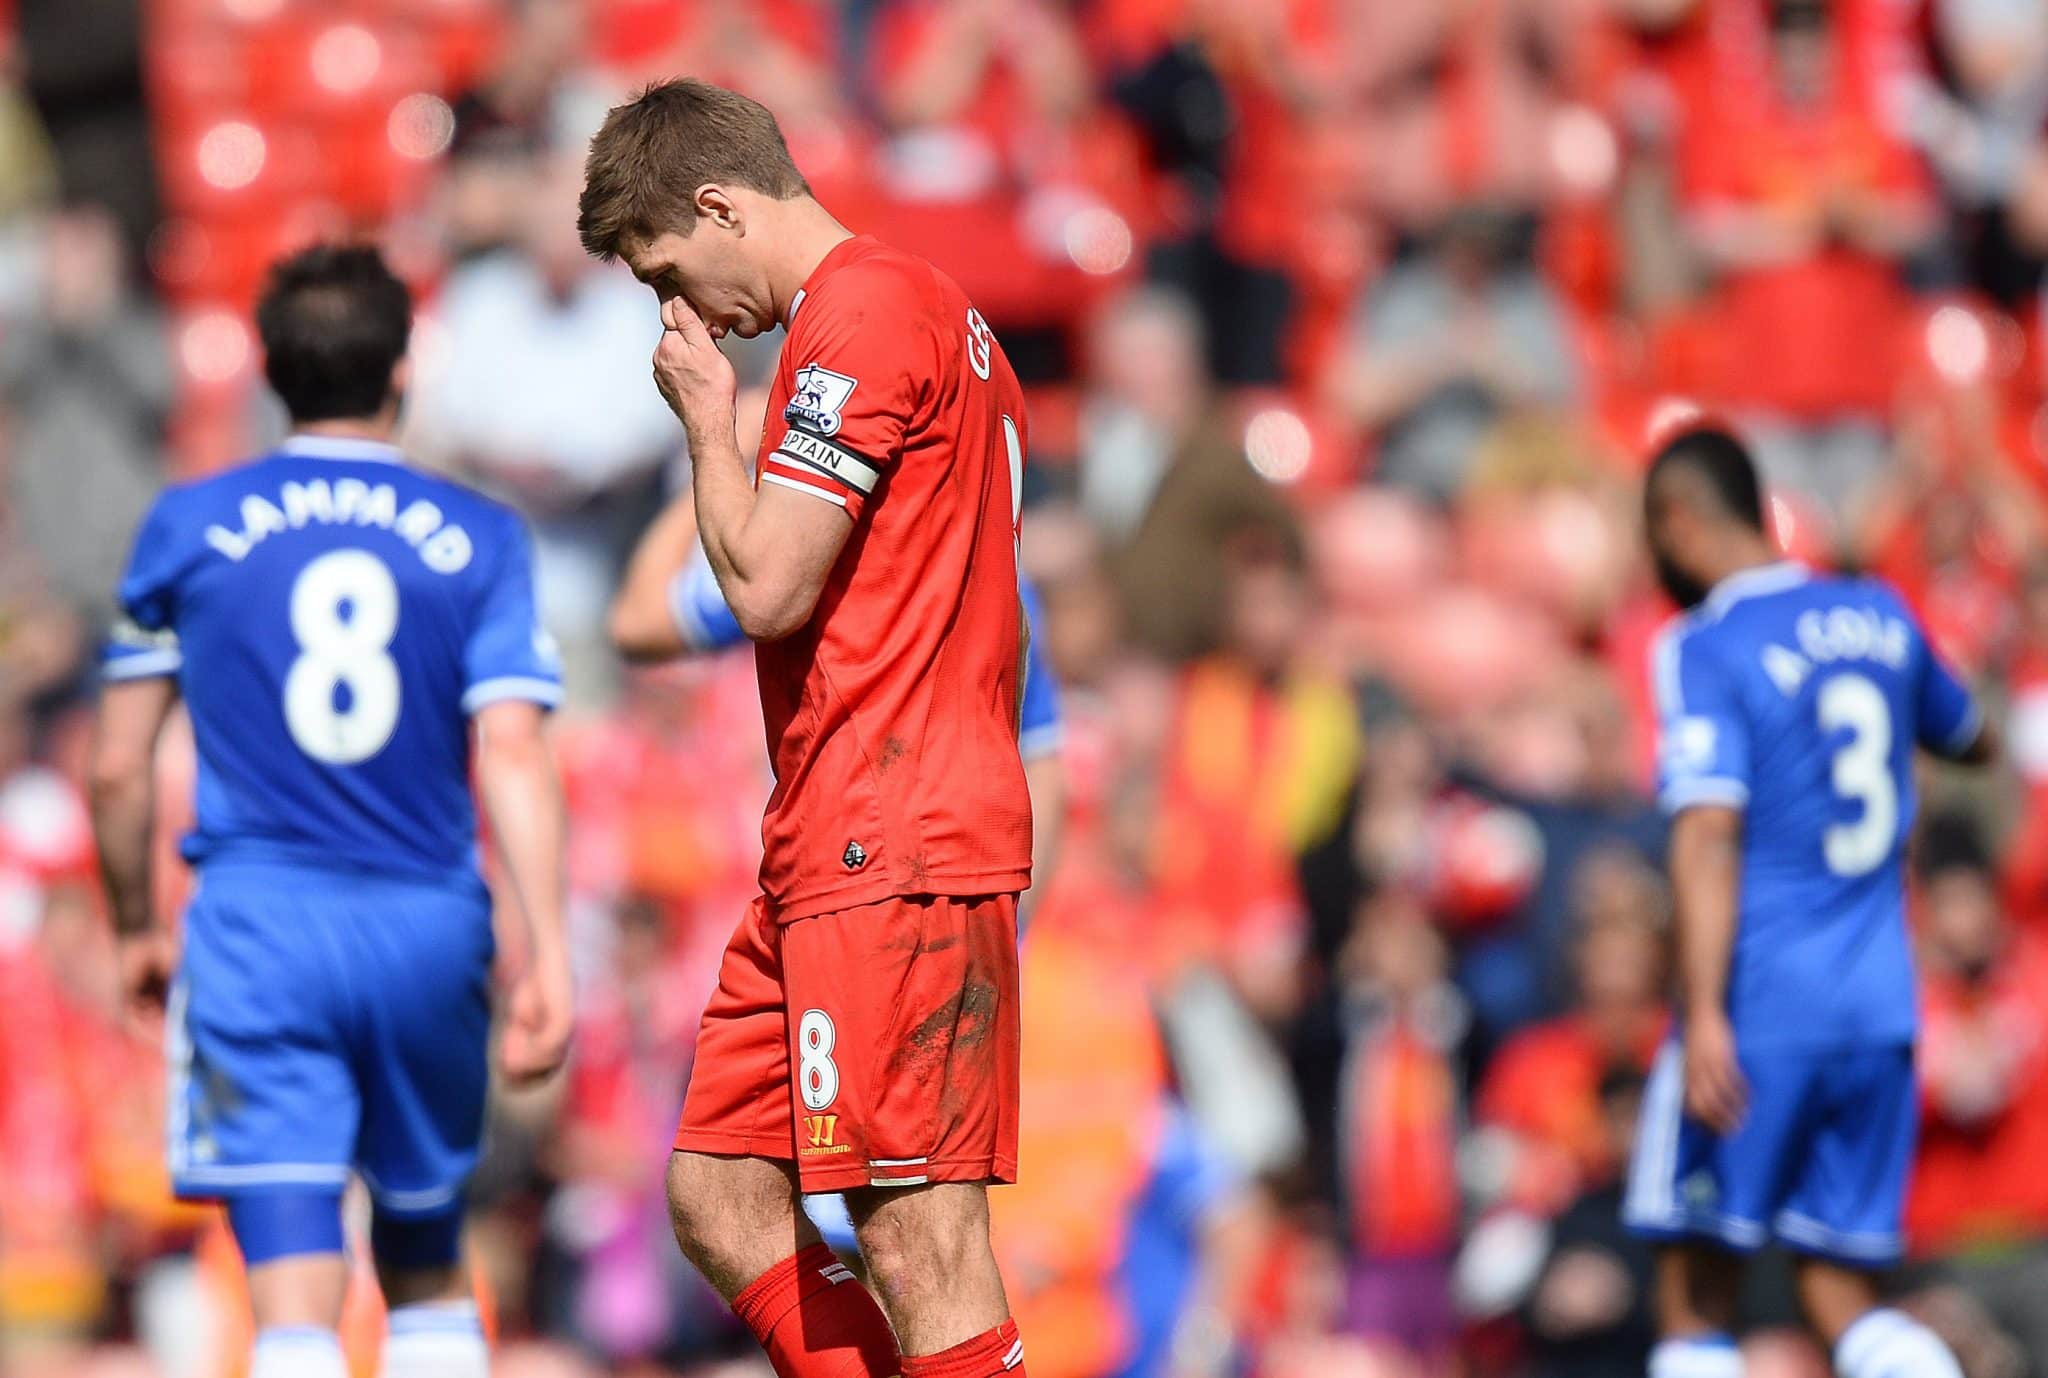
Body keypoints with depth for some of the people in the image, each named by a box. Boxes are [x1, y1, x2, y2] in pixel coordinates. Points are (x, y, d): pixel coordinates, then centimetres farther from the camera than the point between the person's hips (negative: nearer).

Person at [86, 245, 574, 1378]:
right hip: (428, 933, 1)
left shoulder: (188, 528, 5)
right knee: (427, 1278, 20)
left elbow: (118, 769, 7)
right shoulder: (476, 539, 3)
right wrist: (548, 953, -10)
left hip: (258, 934, -1)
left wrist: (136, 929, 22)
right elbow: (513, 755, -8)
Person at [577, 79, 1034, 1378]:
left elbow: (766, 585, -16)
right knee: (718, 1198, 11)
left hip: (886, 854, -11)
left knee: (914, 1234, -11)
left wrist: (709, 422, -1)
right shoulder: (933, 312, 21)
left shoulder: (862, 311, -11)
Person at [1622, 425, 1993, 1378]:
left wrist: (1705, 1016, -25)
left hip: (1758, 1015, -6)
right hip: (1880, 1011, 6)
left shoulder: (1702, 649, -8)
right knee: (1841, 1291, 9)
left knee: (1696, 1294, 3)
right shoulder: (1878, 615, 10)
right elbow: (1970, 741, 28)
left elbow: (1709, 834, -19)